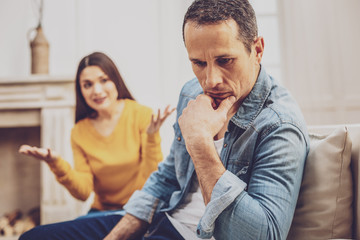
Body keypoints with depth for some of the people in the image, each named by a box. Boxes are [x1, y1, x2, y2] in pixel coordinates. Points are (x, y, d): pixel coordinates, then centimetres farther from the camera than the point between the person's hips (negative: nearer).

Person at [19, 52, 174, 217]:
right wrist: (56, 164, -18)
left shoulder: (142, 115, -9)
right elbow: (83, 192, -4)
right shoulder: (79, 132, 1)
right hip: (102, 210, 3)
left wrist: (151, 137, -26)